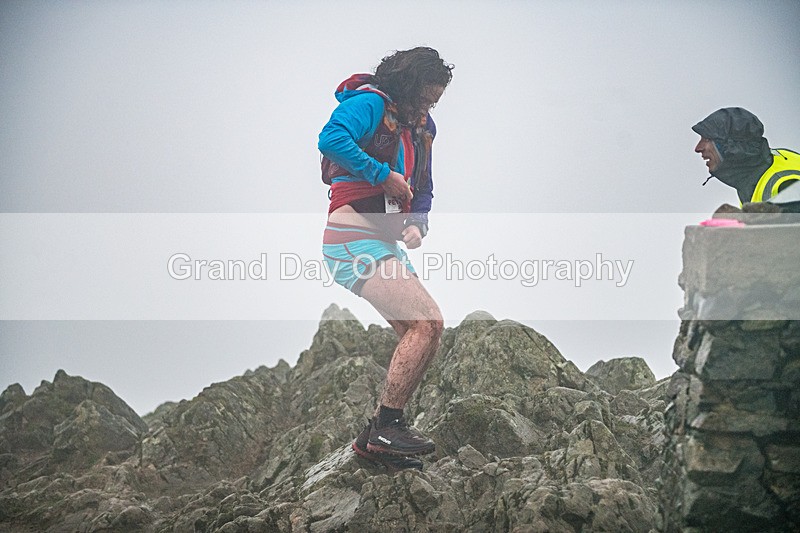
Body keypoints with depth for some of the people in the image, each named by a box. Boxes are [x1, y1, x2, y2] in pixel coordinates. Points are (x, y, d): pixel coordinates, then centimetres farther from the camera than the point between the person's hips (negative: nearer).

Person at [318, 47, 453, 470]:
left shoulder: (418, 129, 20)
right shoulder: (369, 102, -7)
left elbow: (423, 190, 28)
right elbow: (331, 138, -27)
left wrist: (416, 224, 7)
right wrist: (383, 175, -21)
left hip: (383, 244, 10)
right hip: (354, 240, -10)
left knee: (421, 332, 6)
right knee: (427, 323, -18)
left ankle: (375, 437, 11)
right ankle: (387, 426, -10)